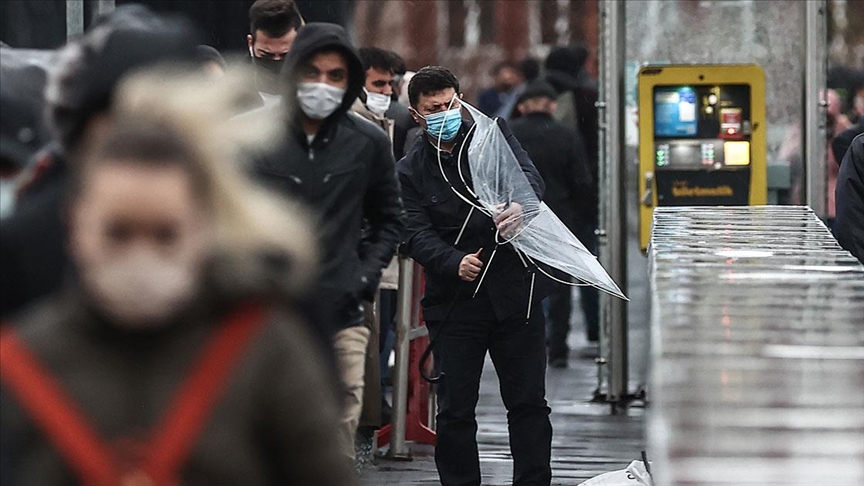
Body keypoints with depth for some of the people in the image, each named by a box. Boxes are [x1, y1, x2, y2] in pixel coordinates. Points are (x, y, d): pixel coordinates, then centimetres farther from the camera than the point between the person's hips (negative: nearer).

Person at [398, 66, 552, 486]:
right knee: (454, 410, 3)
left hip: (514, 291, 1)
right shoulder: (411, 171, 2)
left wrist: (520, 205, -33)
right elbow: (417, 234, -8)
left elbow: (528, 175, -9)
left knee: (528, 403, 4)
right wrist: (455, 263, -27)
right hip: (455, 303, -1)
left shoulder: (492, 134, 6)